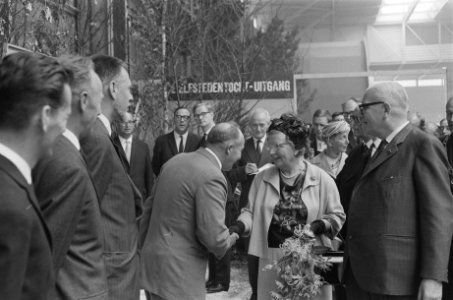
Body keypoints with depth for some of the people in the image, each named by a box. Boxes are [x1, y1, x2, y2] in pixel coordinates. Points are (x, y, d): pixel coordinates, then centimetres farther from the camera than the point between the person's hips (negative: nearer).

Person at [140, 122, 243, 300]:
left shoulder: (176, 160, 7)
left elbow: (151, 204, 15)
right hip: (178, 272, -9)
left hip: (152, 257, 9)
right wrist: (230, 239, -2)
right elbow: (214, 238, -23)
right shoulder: (212, 178, -19)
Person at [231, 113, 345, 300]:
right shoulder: (262, 178, 3)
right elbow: (251, 211, 9)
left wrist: (318, 226, -16)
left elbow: (337, 216, 2)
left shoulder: (322, 179, -4)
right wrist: (238, 226, -10)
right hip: (272, 259, 2)